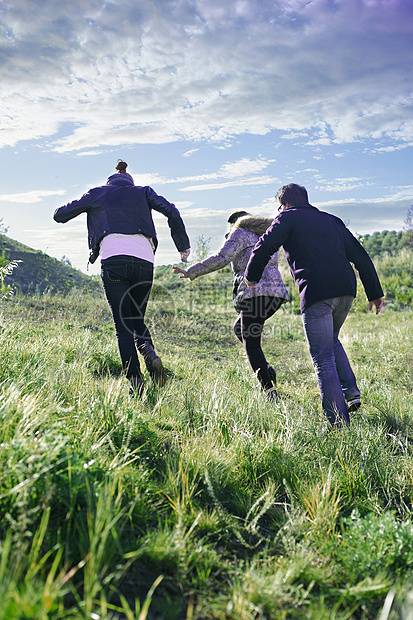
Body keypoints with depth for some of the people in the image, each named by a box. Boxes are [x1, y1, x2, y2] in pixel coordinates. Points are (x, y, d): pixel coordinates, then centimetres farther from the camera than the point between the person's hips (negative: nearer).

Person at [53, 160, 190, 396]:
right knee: (137, 320, 16)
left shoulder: (97, 193, 21)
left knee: (123, 326, 1)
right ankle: (150, 353, -12)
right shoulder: (142, 192, 22)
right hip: (144, 261, 2)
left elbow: (61, 215, 24)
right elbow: (171, 212, 8)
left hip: (113, 261, -1)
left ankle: (135, 377, -13)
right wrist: (184, 246, 14)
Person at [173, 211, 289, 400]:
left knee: (251, 343, -2)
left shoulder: (241, 233, 3)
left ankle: (270, 391, -10)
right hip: (276, 291, 8)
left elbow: (220, 259, -10)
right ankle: (265, 370, 7)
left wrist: (190, 272, -5)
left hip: (255, 292, -8)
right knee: (239, 329, 22)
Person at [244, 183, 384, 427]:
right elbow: (360, 255, 21)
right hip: (346, 289, 6)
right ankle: (351, 391, 18)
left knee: (323, 357, -1)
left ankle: (339, 421, -2)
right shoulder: (332, 220, 25)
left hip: (317, 293, -6)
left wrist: (252, 276, 17)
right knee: (331, 341, 29)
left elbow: (265, 247, -1)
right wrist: (375, 293, 23)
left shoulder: (288, 217, 10)